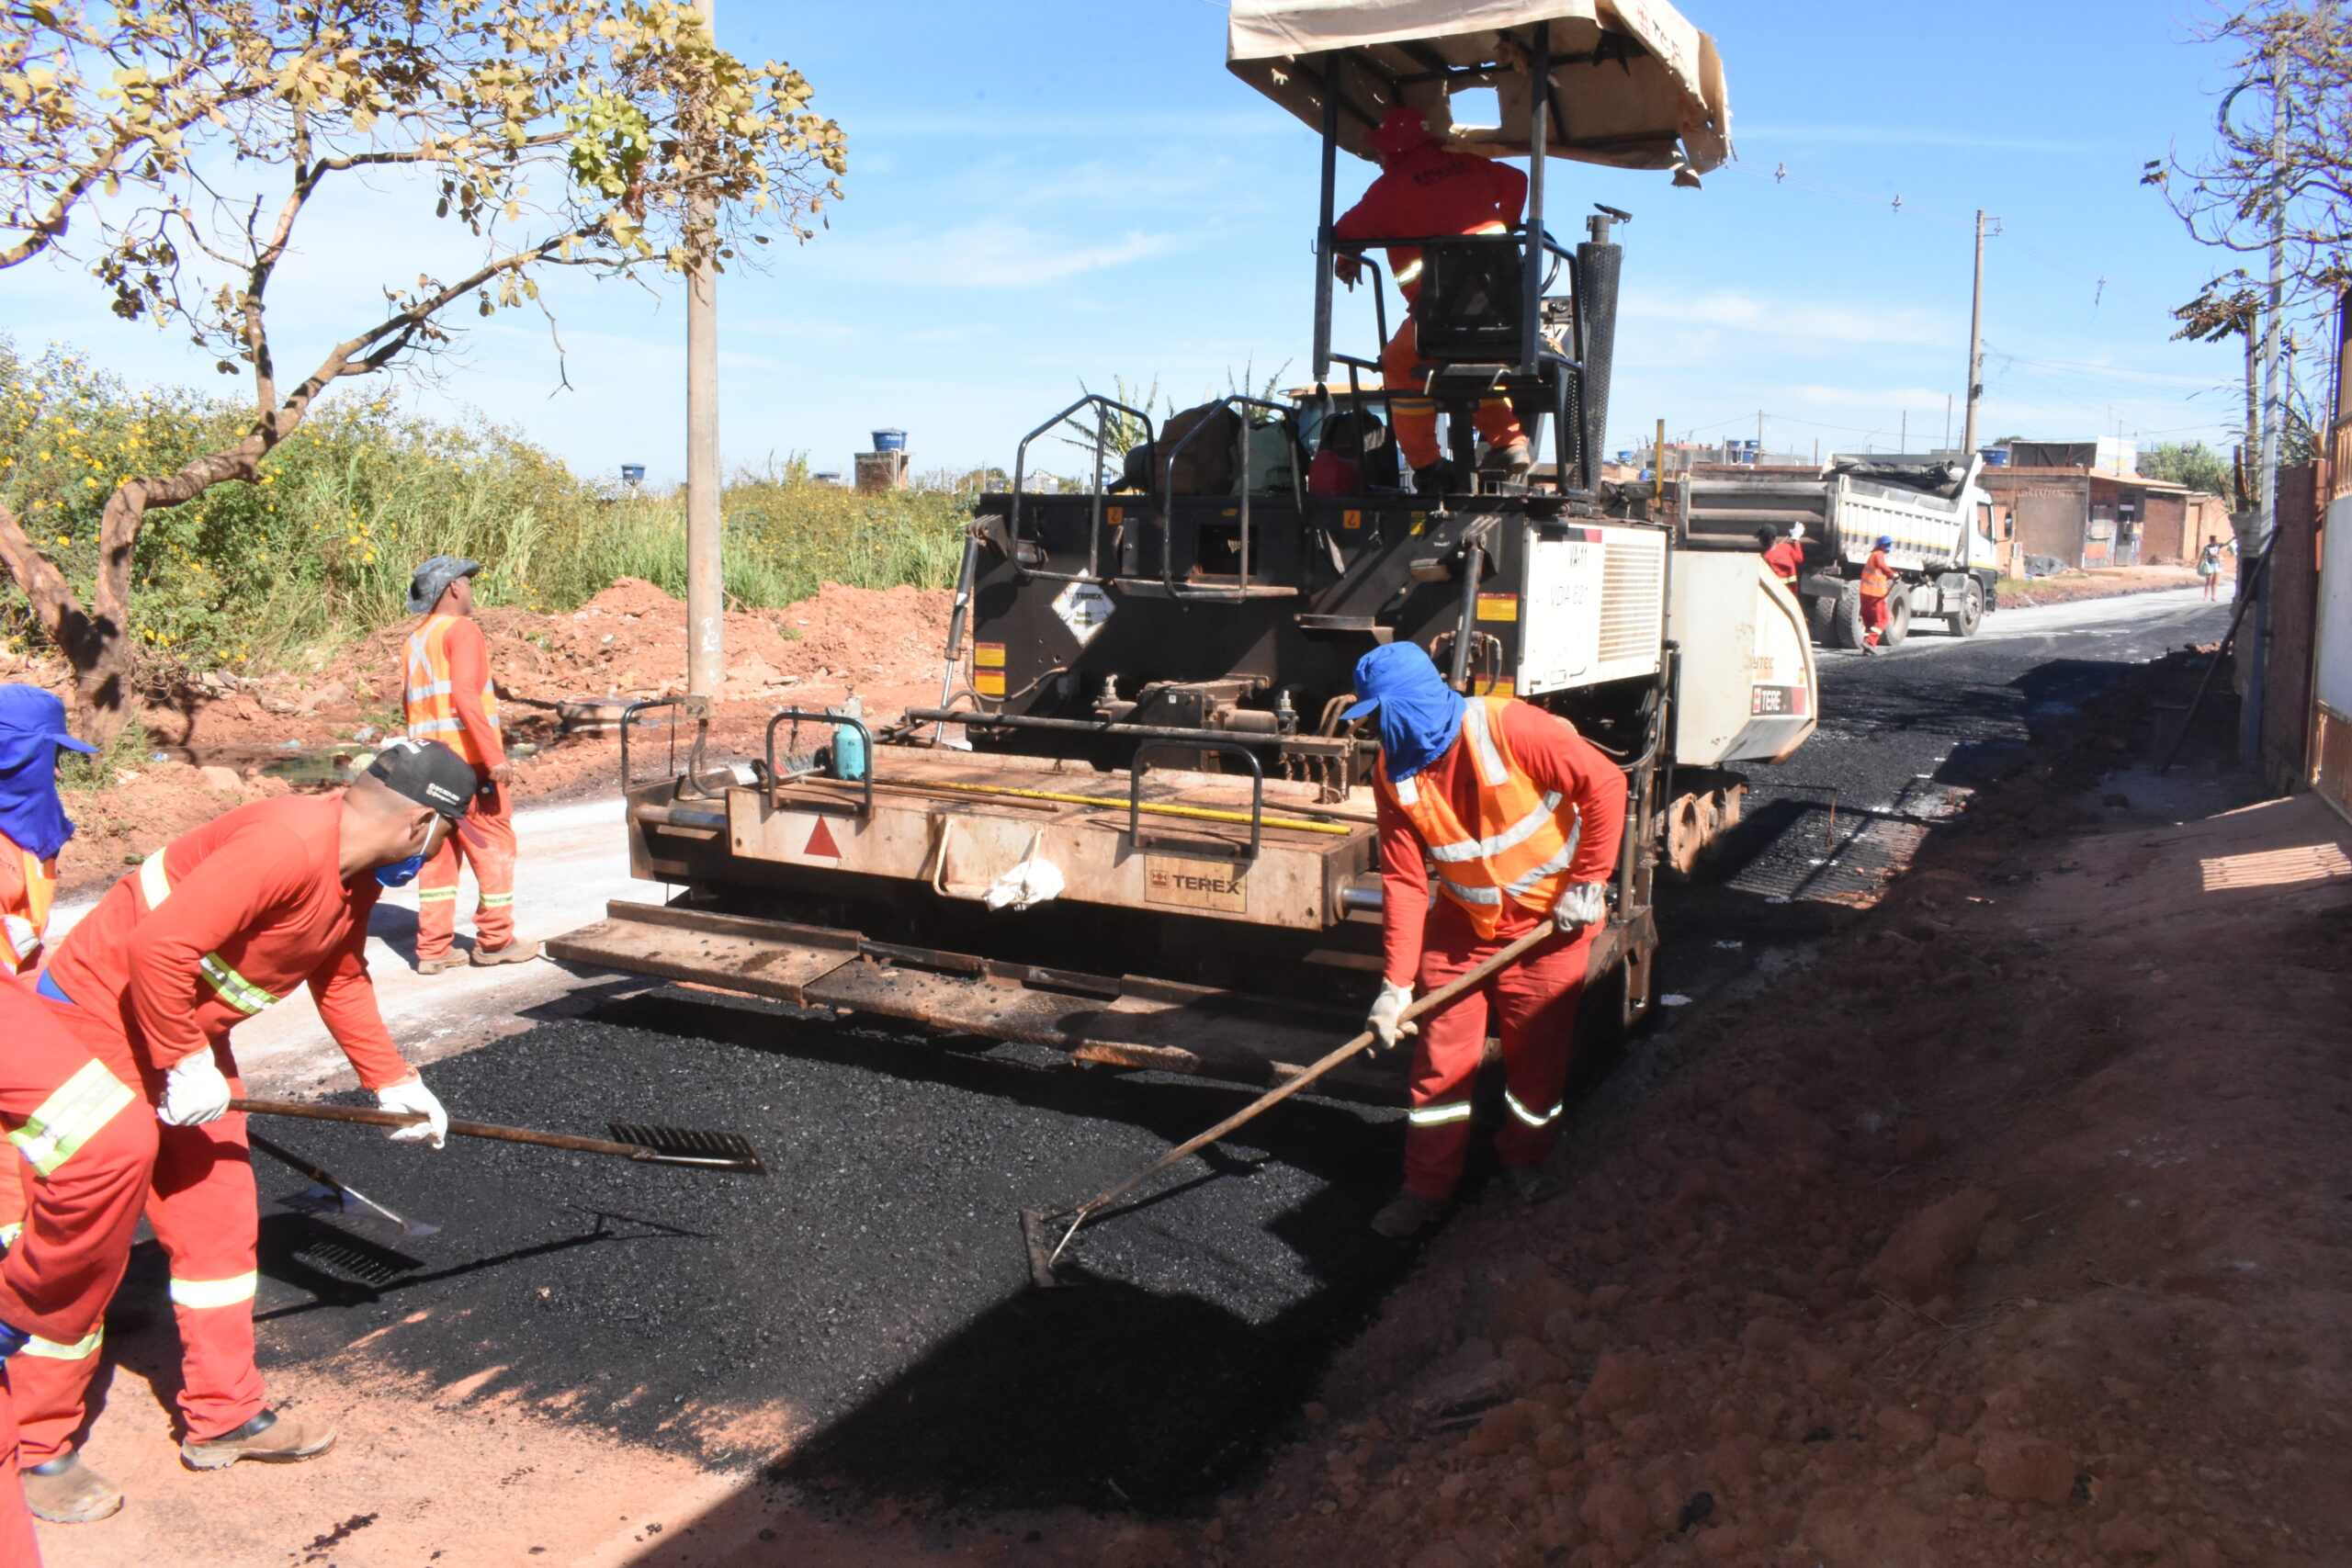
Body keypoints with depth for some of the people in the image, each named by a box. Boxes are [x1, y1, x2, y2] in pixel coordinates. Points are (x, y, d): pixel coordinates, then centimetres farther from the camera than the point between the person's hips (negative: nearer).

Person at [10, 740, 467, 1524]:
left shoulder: (355, 875, 1)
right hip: (101, 1024, -10)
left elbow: (341, 980, 16)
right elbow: (158, 945, -35)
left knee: (219, 1220, 13)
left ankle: (223, 1416, 25)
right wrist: (185, 1065, -24)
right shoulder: (287, 844, -30)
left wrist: (393, 1084, 16)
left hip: (189, 1034, 10)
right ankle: (35, 1451, 18)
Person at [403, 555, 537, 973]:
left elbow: (413, 703, 21)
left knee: (439, 852, 10)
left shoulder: (416, 638, 18)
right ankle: (495, 941, 8)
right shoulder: (461, 629, -8)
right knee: (495, 847, 2)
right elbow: (464, 694, -20)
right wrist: (495, 755, -23)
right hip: (468, 759, -8)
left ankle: (432, 949, 10)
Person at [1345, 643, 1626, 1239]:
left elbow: (1605, 784, -20)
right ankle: (1426, 1188, 17)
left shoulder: (1510, 727, -24)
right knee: (1440, 1059, 3)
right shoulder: (1393, 772, -8)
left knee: (1537, 1054, 8)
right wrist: (1395, 982, -12)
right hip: (1460, 926, 4)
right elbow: (1403, 880, -8)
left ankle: (1527, 1161, 33)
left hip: (1548, 923, -3)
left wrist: (1588, 883, -16)